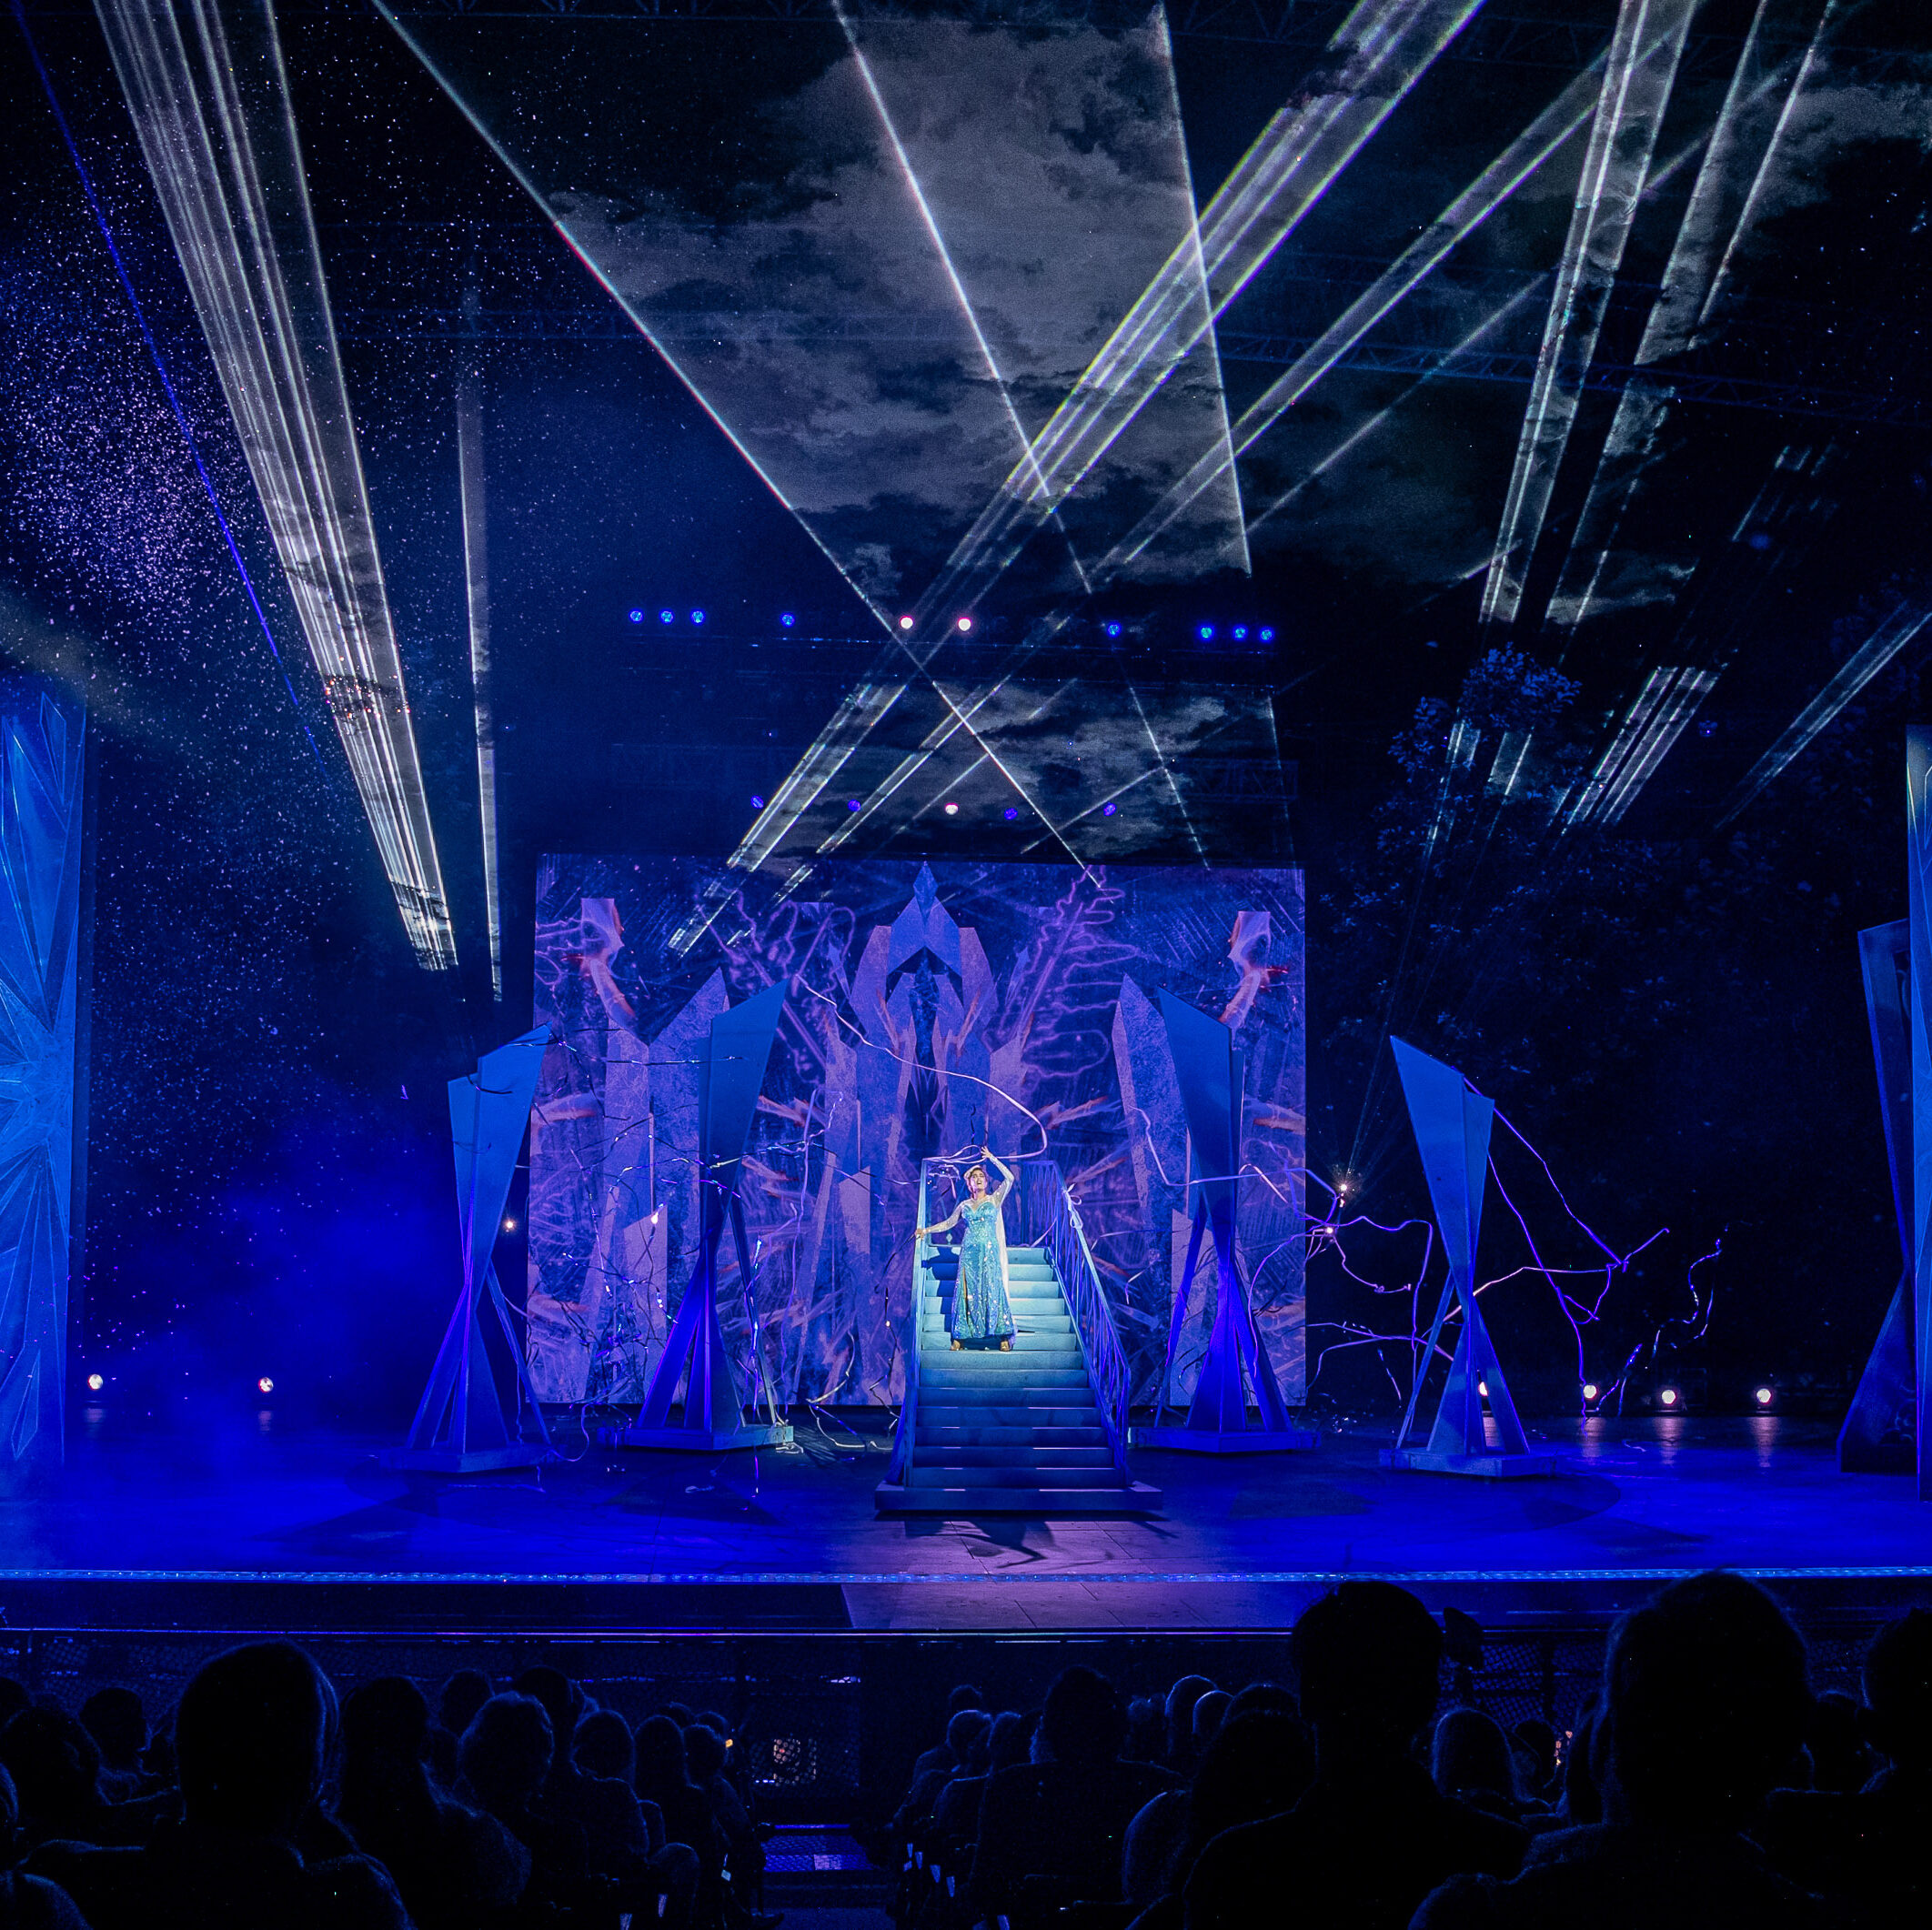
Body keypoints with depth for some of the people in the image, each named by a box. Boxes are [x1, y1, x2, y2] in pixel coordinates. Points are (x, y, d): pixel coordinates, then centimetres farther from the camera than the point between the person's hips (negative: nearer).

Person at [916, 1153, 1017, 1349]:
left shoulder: (994, 1200, 8)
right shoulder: (964, 1205, 16)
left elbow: (1009, 1178, -3)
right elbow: (949, 1223, 26)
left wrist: (992, 1158, 1)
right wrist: (927, 1230, 24)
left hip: (989, 1250, -3)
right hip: (969, 1251, 3)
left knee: (992, 1289, -10)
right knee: (967, 1291, -3)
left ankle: (1004, 1336, -8)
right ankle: (960, 1336, -1)